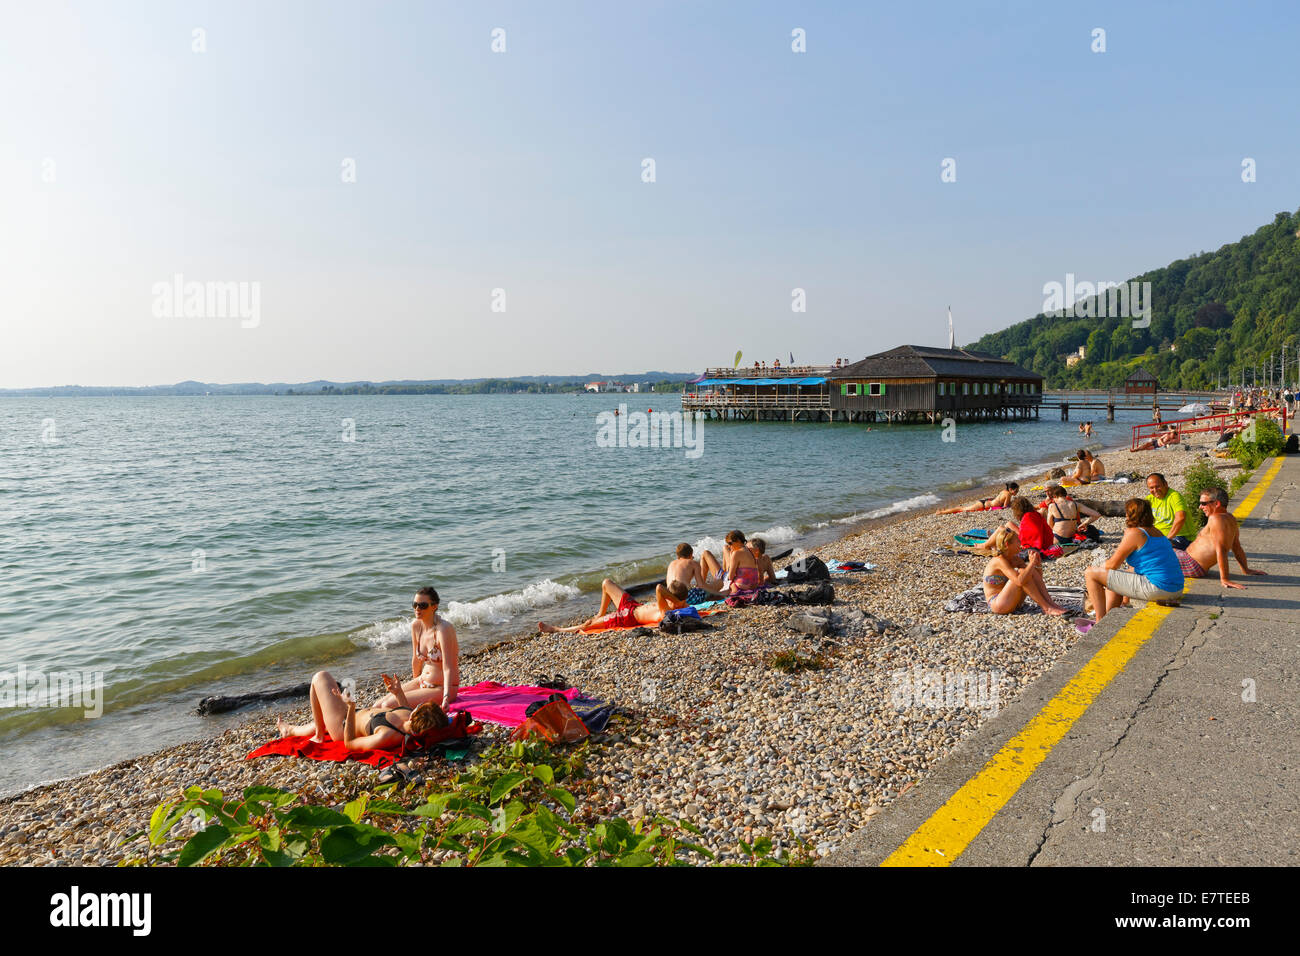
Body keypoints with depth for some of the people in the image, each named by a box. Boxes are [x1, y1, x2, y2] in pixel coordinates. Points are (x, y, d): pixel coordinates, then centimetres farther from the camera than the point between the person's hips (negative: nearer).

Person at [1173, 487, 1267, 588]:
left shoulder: (1215, 518, -22)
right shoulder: (1231, 520, 10)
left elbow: (1221, 550, -28)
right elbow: (1237, 548, 16)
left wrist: (1224, 579, -32)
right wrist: (1246, 569, 25)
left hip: (1192, 565, -10)